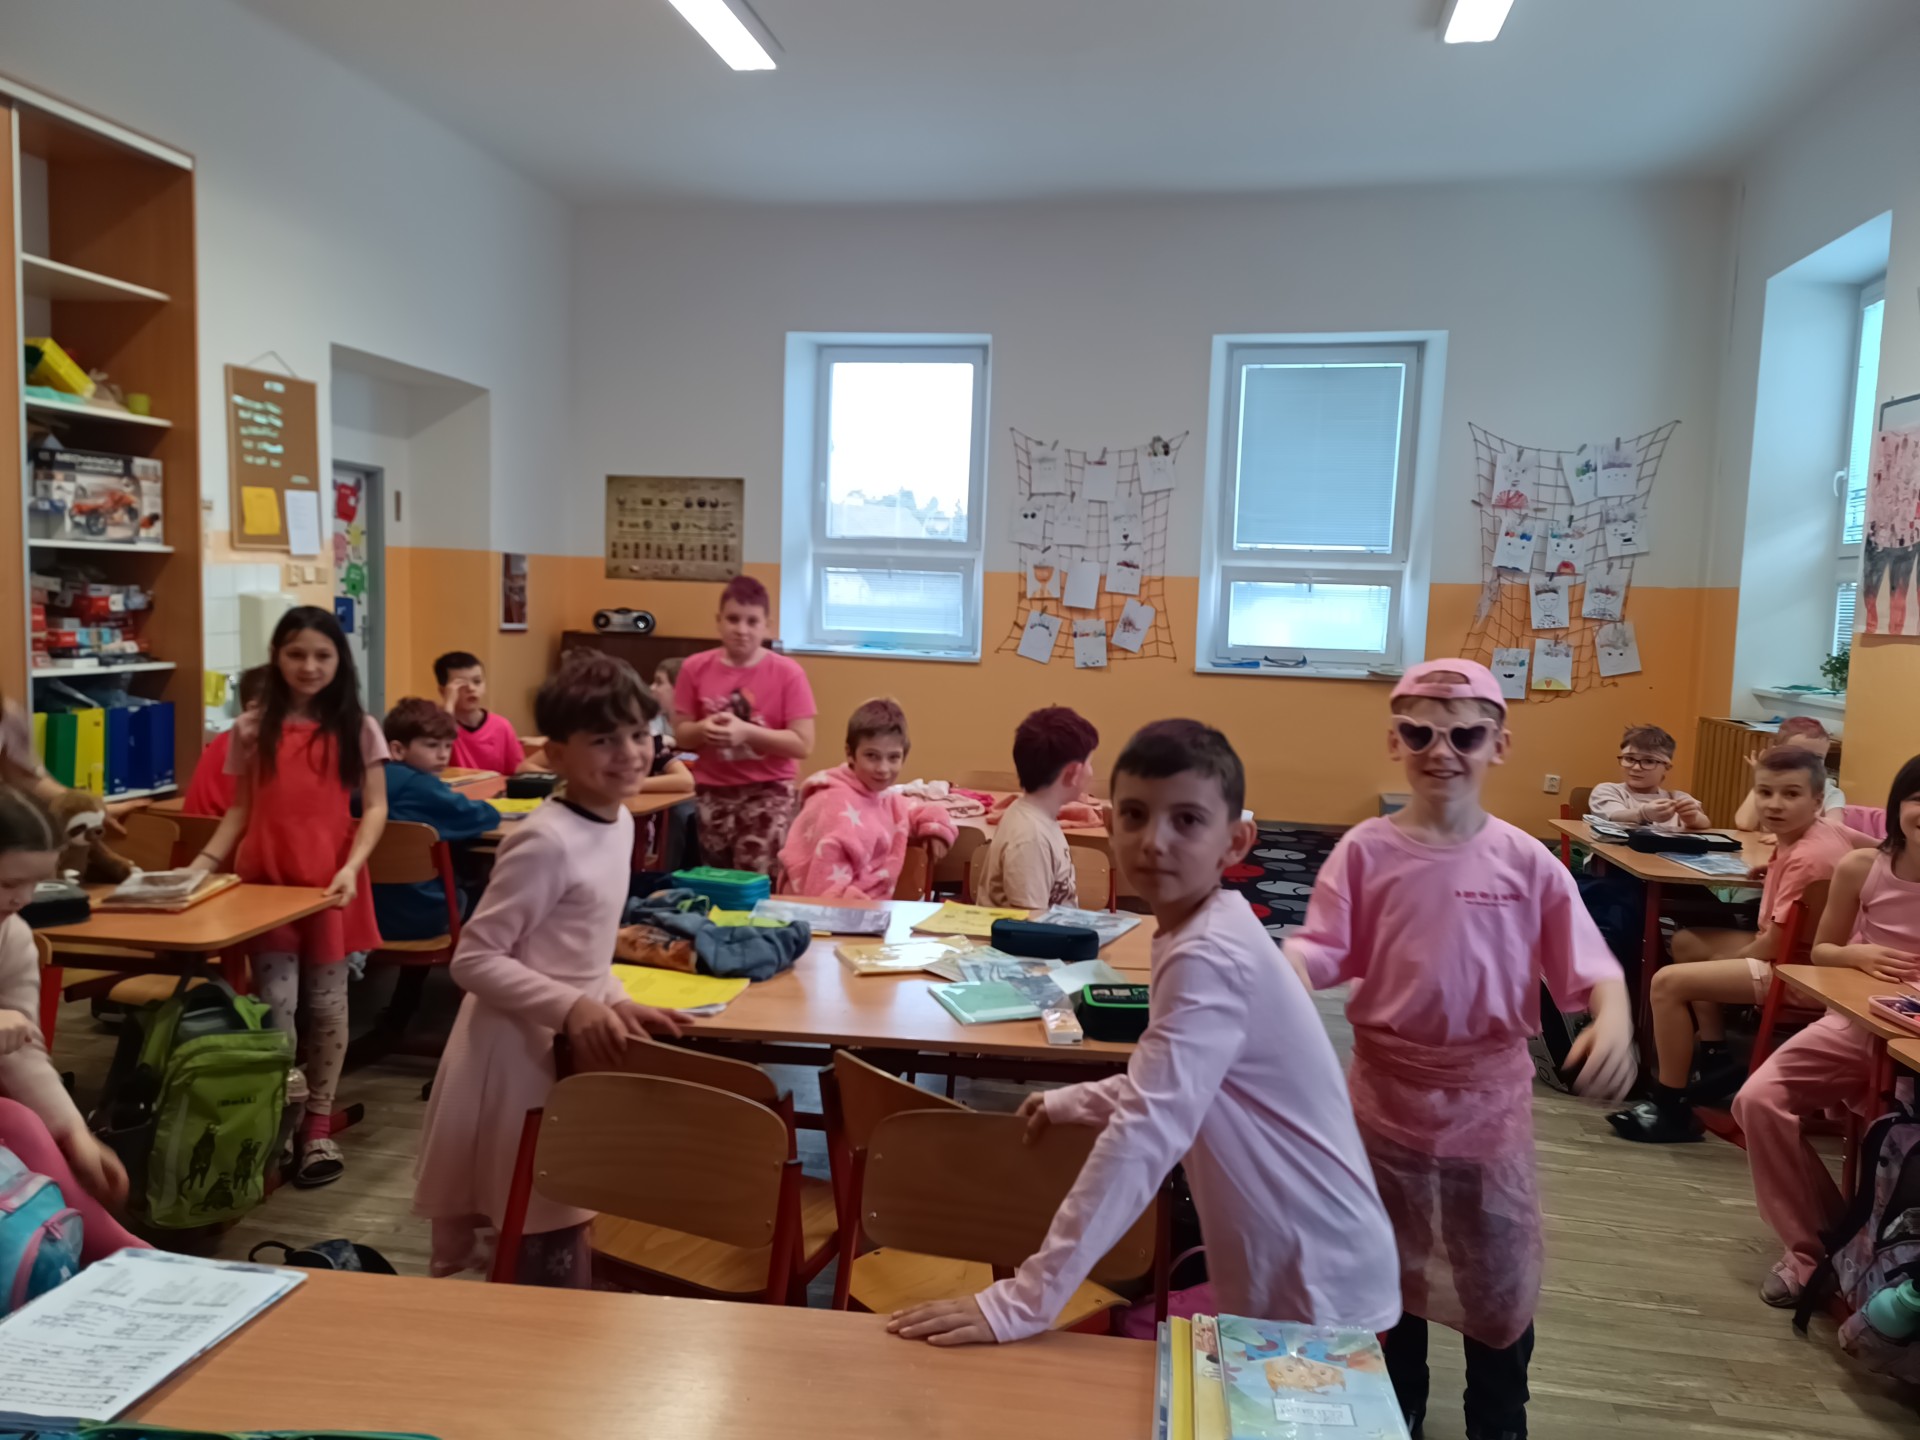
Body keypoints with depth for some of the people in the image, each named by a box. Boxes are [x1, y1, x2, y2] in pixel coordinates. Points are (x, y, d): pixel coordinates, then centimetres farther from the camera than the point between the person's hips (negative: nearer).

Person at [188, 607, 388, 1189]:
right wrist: (206, 860, -3)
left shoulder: (358, 729, 1)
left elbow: (375, 808, -2)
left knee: (326, 1002, 8)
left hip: (330, 882, -1)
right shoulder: (252, 728, 6)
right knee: (274, 1002, -1)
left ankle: (319, 1124, 21)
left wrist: (352, 866, -17)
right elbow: (240, 810, 10)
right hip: (264, 880, 1)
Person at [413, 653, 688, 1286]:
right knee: (545, 1249, 3)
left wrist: (615, 1004, 2)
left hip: (571, 1048, 9)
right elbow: (473, 959, -23)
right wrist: (573, 1009, -30)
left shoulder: (619, 822, 5)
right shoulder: (547, 842, -23)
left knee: (564, 1221, 21)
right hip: (520, 1055, -9)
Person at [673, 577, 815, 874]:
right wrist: (704, 729, -16)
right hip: (712, 791, 3)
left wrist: (745, 731, -22)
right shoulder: (695, 668, 0)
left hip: (767, 792, -3)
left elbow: (803, 744, -12)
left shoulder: (787, 673, -8)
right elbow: (681, 734, 7)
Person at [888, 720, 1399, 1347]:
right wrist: (1076, 1101, 11)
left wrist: (1020, 1303, -34)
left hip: (1318, 1287, -8)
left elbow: (1146, 1135, -34)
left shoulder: (1210, 956, -27)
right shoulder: (1200, 932, 2)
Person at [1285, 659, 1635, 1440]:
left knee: (1501, 1283, 15)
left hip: (1489, 1100, 0)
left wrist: (1614, 1019, -28)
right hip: (1387, 1096, 0)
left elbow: (1591, 964, -7)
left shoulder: (1526, 861, -8)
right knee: (1390, 1273, 19)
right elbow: (1318, 951, -11)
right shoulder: (1366, 851, -9)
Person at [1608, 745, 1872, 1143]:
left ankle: (1671, 1107, -7)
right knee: (1686, 943, 23)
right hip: (1790, 948, 11)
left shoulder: (1806, 858, -26)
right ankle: (1716, 1057, 23)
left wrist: (1728, 962, -6)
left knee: (1668, 983, -19)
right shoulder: (1828, 827, 0)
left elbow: (1778, 942, -24)